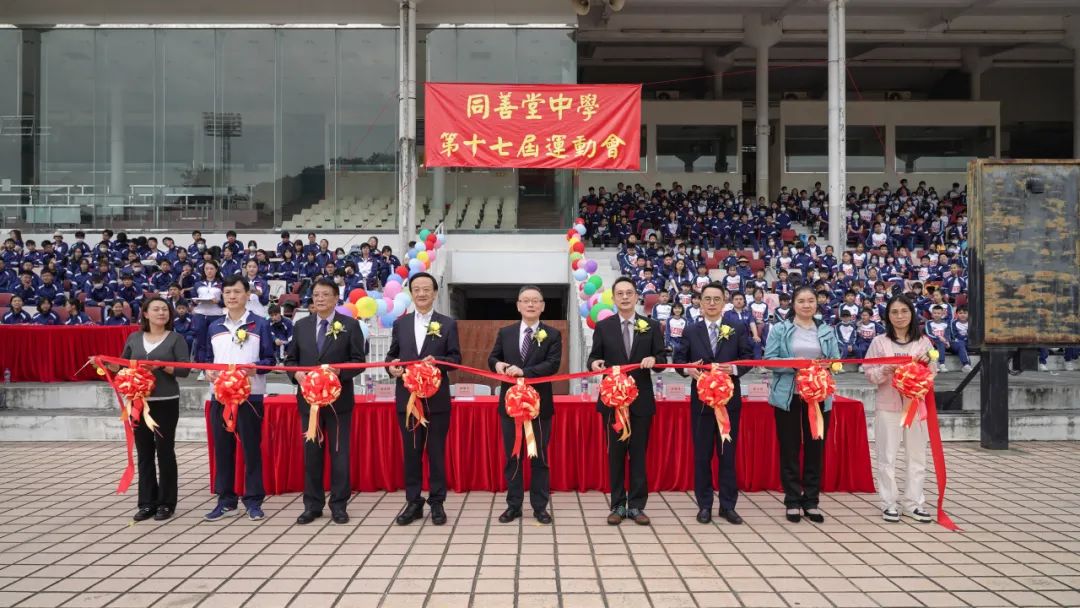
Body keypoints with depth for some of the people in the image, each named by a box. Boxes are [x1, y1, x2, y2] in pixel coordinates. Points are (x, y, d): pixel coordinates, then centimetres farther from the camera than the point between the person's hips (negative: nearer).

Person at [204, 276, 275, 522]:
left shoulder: (260, 324, 0)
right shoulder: (214, 327, 13)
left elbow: (270, 359, -2)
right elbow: (209, 359, 16)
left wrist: (254, 368, -21)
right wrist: (208, 371, -5)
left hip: (250, 395, -4)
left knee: (251, 447, 0)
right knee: (222, 447, 8)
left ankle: (253, 501, 8)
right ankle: (226, 500, 17)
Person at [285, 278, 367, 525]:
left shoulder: (350, 325, -1)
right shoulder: (301, 325, 8)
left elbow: (358, 361, -4)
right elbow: (290, 358, 11)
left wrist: (340, 371, -21)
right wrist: (296, 373, -10)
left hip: (338, 399, -3)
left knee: (339, 452, 3)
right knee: (311, 453, 9)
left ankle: (339, 504, 13)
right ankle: (312, 504, 18)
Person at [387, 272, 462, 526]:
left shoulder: (448, 324, 2)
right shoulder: (400, 323, 9)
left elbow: (456, 358, -2)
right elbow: (392, 354, 10)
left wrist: (437, 361, -20)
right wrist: (391, 366, -12)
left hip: (437, 398, -2)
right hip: (407, 397, 2)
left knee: (436, 452, 5)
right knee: (411, 452, 8)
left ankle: (437, 503, 14)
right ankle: (413, 502, 17)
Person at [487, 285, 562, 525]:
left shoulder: (552, 334, -2)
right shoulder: (505, 333, 6)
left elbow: (553, 364, -15)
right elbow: (492, 357, 13)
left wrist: (524, 371, -25)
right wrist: (497, 364, -12)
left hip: (539, 404, -2)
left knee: (540, 457, 6)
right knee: (512, 456, 9)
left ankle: (540, 506, 15)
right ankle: (513, 505, 18)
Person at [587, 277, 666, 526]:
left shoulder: (651, 326, 4)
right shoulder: (603, 326, 3)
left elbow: (662, 359, 2)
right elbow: (595, 356, 2)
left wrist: (654, 360, -20)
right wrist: (594, 363, -20)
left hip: (641, 400, 0)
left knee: (638, 454, 5)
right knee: (616, 454, 6)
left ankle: (636, 505, 14)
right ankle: (618, 505, 15)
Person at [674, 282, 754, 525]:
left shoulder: (738, 329, 3)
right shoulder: (691, 331, 5)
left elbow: (749, 358, -1)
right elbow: (679, 359, 3)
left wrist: (734, 369, -20)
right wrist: (688, 369, -18)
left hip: (730, 399, 0)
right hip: (701, 400, 1)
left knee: (727, 453, 6)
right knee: (702, 454, 6)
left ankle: (728, 506, 15)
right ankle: (704, 505, 15)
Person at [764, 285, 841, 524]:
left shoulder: (827, 331, 10)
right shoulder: (780, 329, 1)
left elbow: (836, 361, 9)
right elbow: (769, 360, -4)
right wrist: (793, 363, -18)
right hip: (788, 396, -2)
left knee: (815, 448, 6)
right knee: (790, 448, 3)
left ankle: (811, 501, 17)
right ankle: (792, 501, 13)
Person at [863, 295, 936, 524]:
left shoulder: (923, 341, 6)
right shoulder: (879, 342, 1)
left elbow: (931, 376, 9)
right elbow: (869, 374, 0)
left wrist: (926, 364, -11)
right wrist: (886, 371, -18)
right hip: (888, 405, -2)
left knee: (916, 455, 7)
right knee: (887, 456, 2)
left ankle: (914, 503, 17)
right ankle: (889, 503, 11)